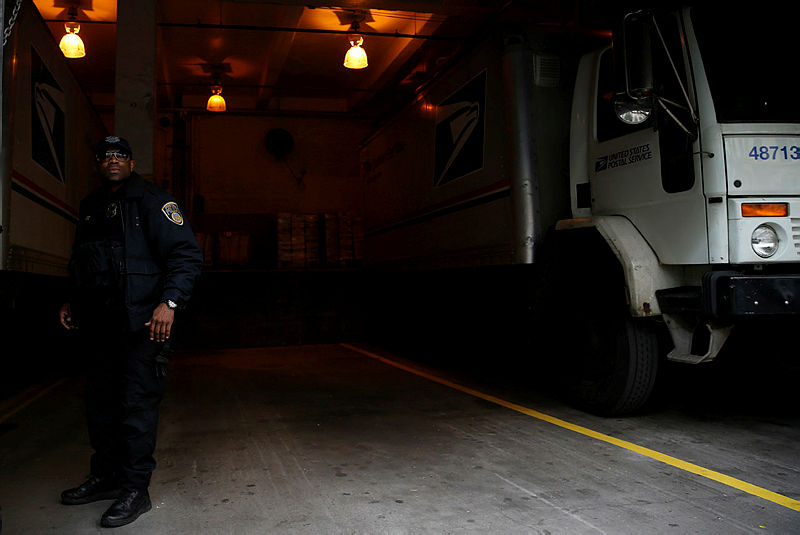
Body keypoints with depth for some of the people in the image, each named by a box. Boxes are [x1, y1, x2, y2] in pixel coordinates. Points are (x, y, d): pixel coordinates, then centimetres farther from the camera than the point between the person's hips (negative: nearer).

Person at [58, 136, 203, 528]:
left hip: (142, 323, -7)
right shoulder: (90, 208, 19)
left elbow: (187, 255, -11)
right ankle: (106, 477, 27)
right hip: (99, 325, 8)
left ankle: (135, 488, 3)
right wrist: (72, 302, 20)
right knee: (100, 402, 13)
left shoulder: (151, 201, -3)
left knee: (137, 404, -5)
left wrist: (169, 303, -21)